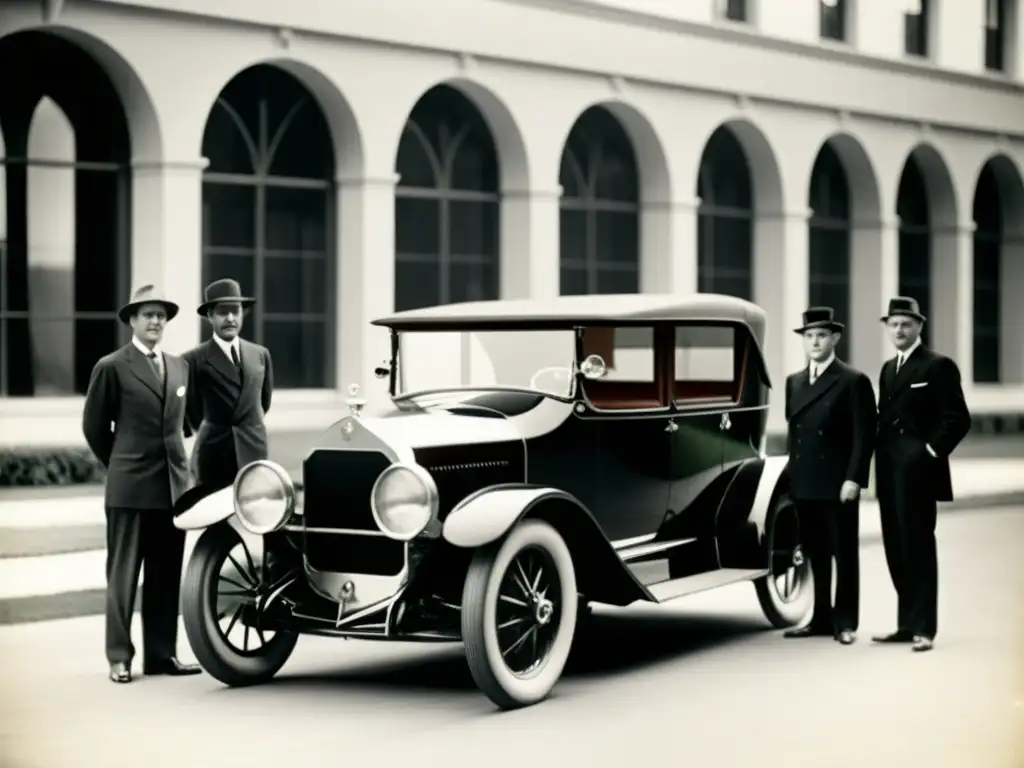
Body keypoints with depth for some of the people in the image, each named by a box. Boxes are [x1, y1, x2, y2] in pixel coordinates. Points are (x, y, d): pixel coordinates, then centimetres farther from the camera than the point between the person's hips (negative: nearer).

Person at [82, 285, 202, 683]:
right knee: (124, 575, 1)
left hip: (174, 484, 5)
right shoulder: (111, 367, -3)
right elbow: (94, 426, 3)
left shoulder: (179, 366, 13)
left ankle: (162, 654, 13)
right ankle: (119, 657, 5)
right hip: (130, 487, -5)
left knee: (166, 575, 7)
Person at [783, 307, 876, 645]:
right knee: (816, 555, 10)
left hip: (838, 484, -5)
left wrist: (854, 479, -15)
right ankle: (821, 619, 17)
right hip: (804, 484, 5)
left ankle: (845, 622, 10)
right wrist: (792, 476, 11)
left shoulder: (853, 381, -5)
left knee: (844, 554, 3)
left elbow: (864, 435, -9)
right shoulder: (794, 382, 14)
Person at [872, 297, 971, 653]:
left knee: (918, 548, -5)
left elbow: (958, 419, -12)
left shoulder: (938, 366, -6)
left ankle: (923, 627, -1)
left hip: (917, 473, -7)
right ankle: (907, 623, 16)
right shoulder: (888, 369, 18)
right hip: (889, 473, 8)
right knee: (896, 550, 9)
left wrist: (931, 451, -14)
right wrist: (882, 457, 9)